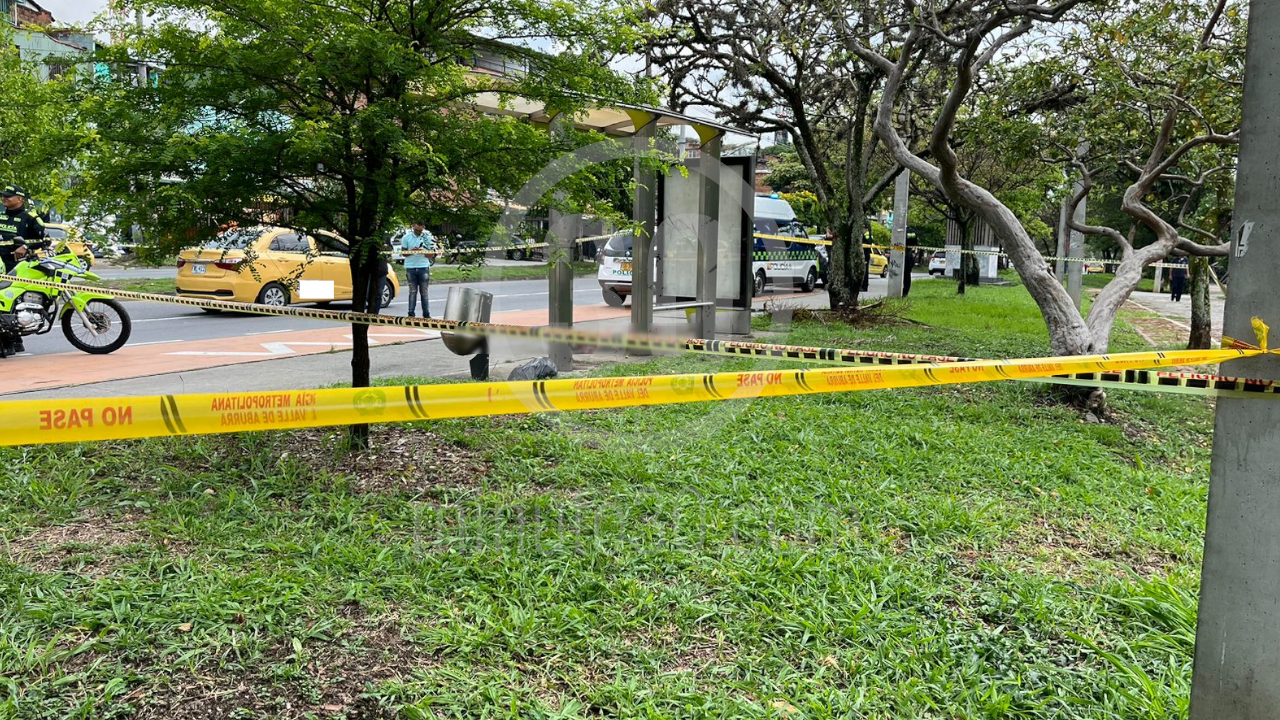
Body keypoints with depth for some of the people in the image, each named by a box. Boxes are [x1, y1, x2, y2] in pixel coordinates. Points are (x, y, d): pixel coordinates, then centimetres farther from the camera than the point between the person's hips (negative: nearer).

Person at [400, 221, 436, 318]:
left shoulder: (427, 237, 2)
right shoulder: (406, 237, 2)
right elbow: (403, 253, 3)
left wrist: (423, 251, -17)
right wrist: (412, 251, -17)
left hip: (424, 266, 0)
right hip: (410, 267, 0)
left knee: (424, 292, 4)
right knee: (412, 291, 4)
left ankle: (426, 314, 8)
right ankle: (411, 314, 7)